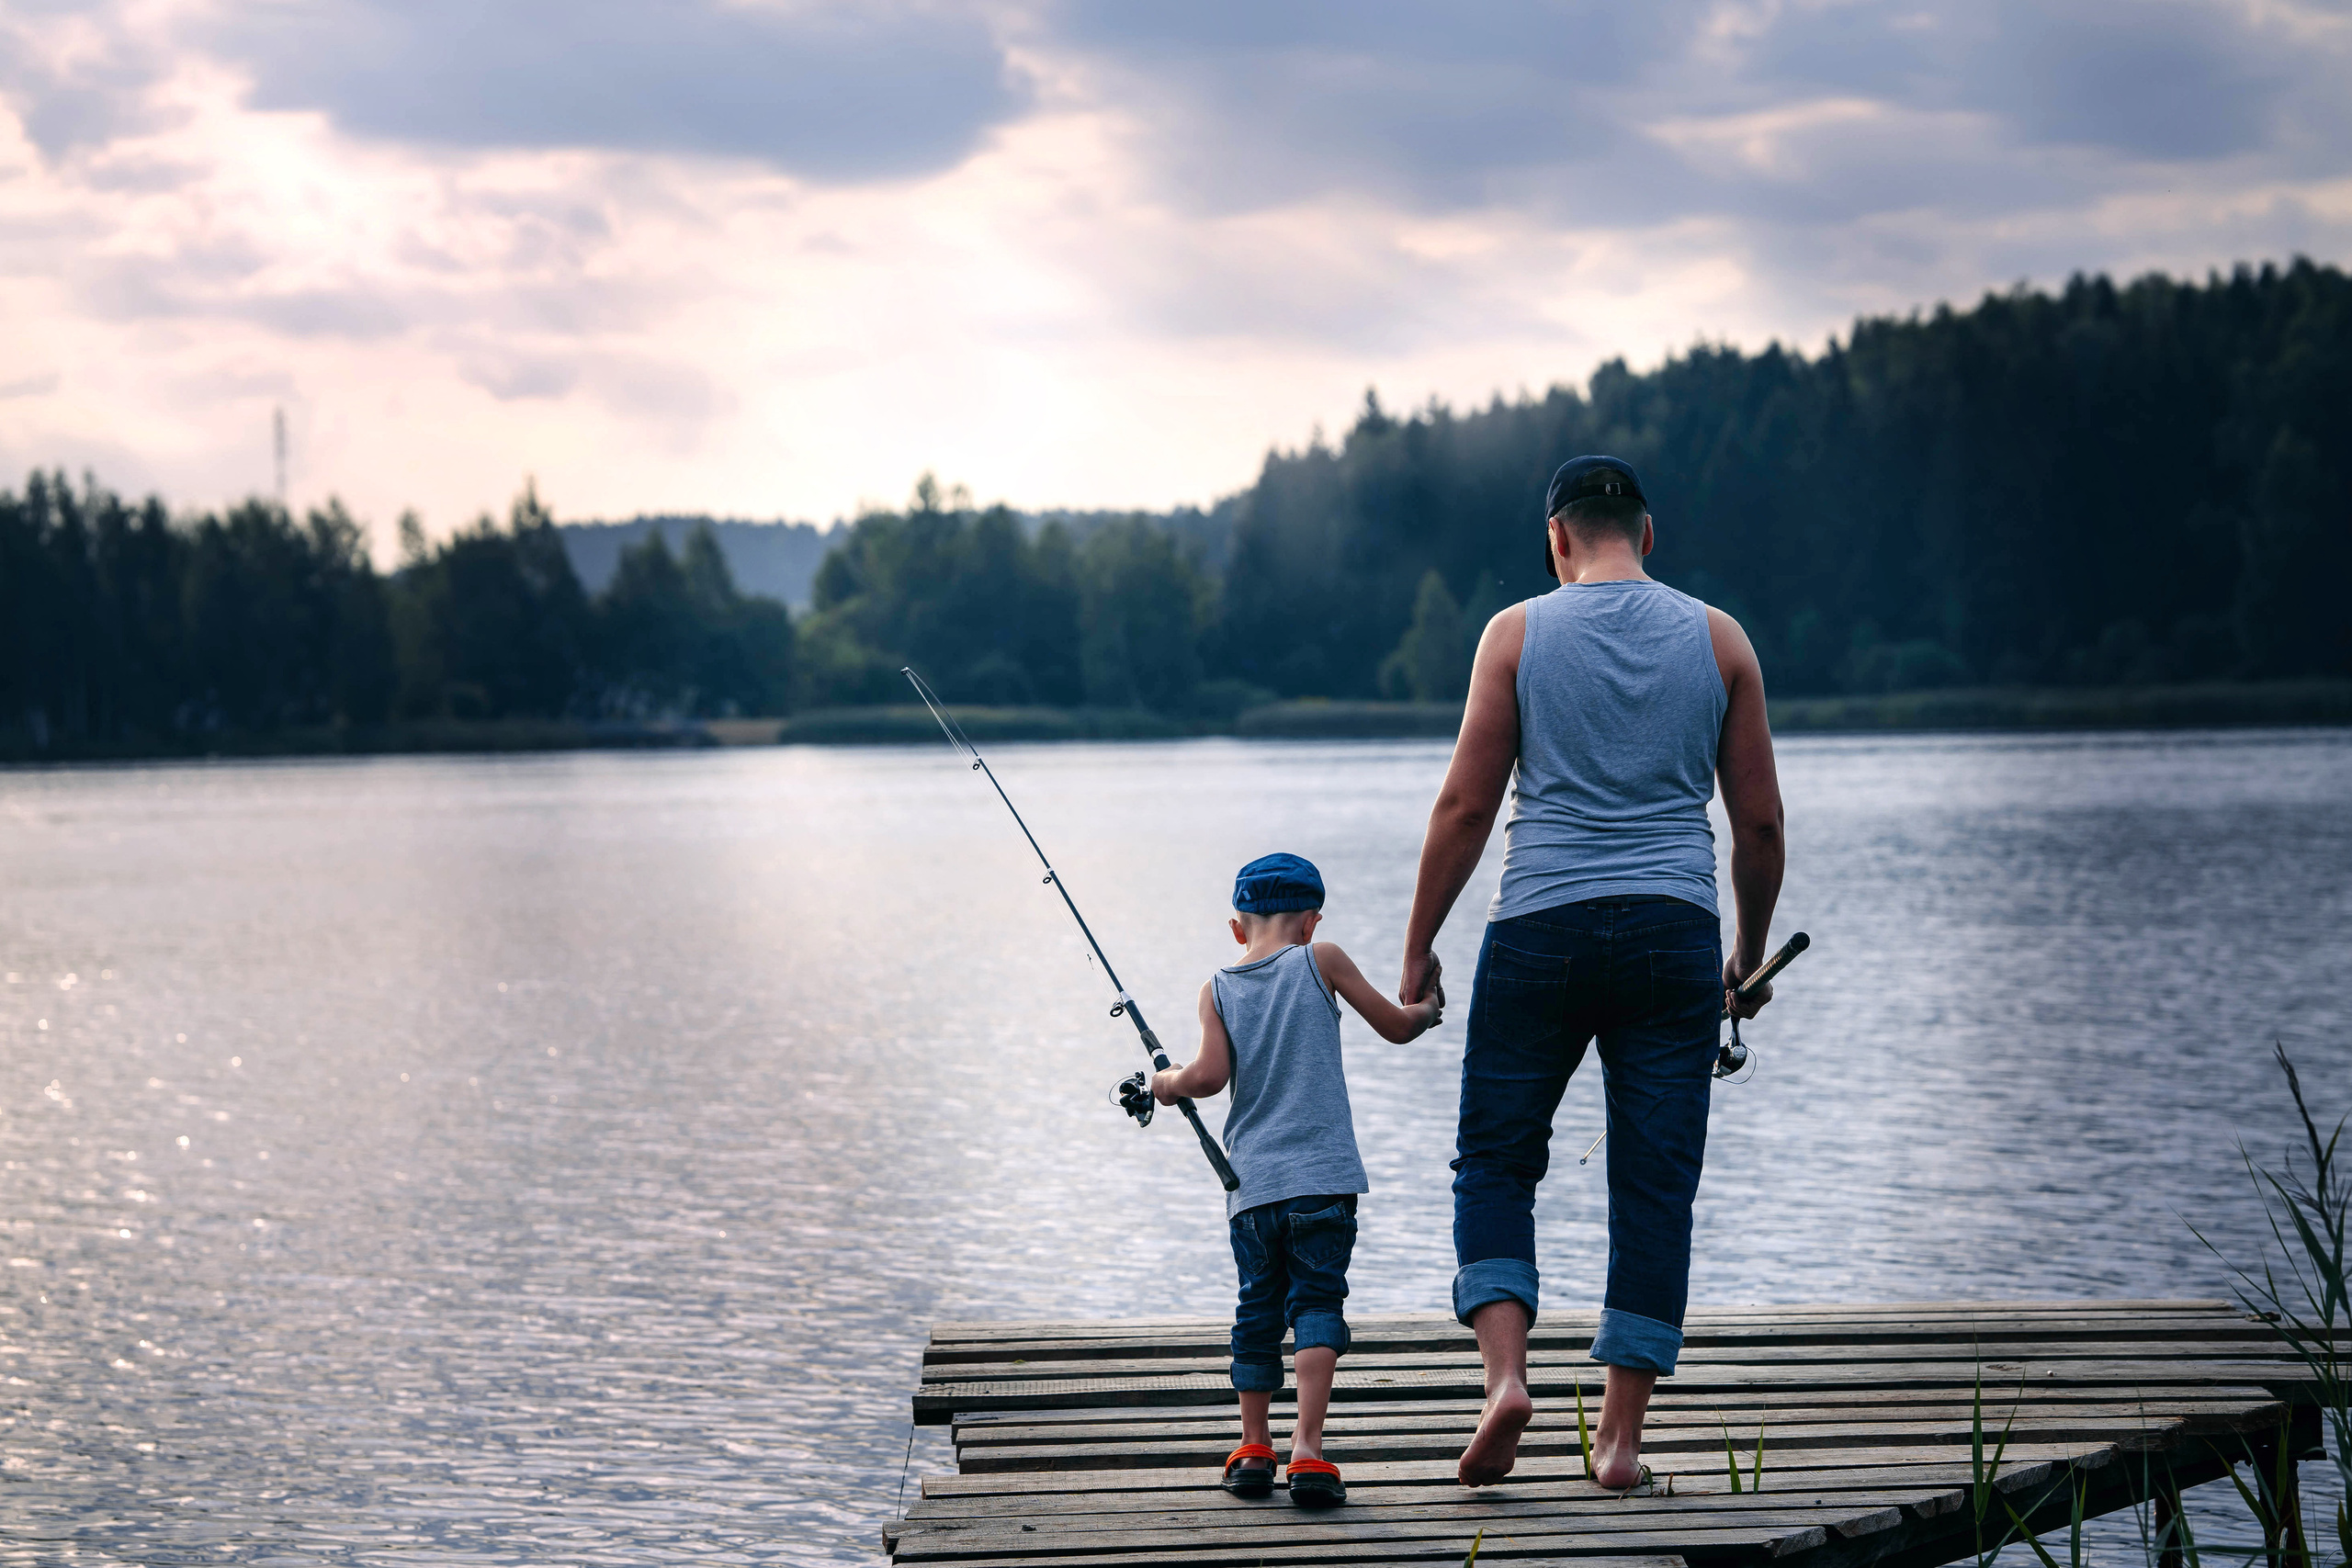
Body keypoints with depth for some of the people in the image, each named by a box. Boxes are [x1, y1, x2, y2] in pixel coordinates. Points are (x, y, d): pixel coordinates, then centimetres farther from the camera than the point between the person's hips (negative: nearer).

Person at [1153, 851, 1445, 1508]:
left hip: (1251, 1184, 3)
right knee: (1316, 1305, -5)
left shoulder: (1218, 990, 6)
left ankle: (1253, 1450, 21)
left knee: (1257, 1311, 14)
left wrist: (1167, 1083, 13)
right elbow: (1398, 1028, 9)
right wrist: (1428, 1005, 30)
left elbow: (1210, 1074, -7)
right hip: (1322, 1178, -3)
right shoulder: (1320, 961, 3)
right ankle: (1307, 1450, -19)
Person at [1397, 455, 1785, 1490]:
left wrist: (1419, 947, 7)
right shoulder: (1718, 639, 7)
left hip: (1541, 932, -1)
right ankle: (1620, 1436, 6)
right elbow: (1760, 821, 7)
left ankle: (1505, 1373, -8)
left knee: (1495, 1162, 11)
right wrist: (1749, 955, 20)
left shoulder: (1518, 633, 1)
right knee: (1654, 1187, 5)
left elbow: (1466, 805, -2)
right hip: (1673, 933, 2)